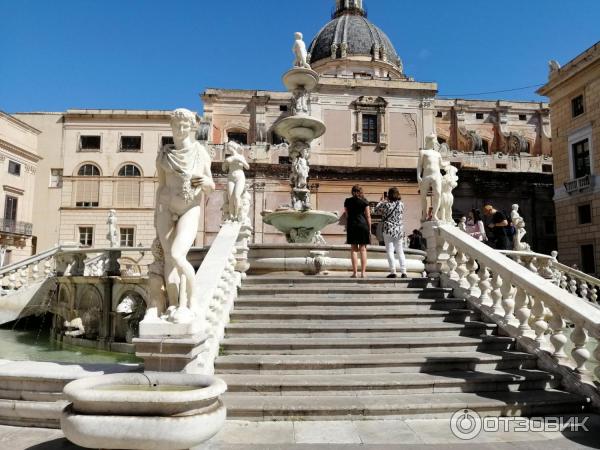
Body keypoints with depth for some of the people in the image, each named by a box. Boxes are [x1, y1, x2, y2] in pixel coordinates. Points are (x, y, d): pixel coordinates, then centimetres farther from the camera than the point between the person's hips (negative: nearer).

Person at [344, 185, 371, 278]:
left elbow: (346, 215, 12)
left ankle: (355, 272, 0)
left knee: (354, 249, 4)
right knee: (363, 249, 3)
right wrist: (369, 229, 4)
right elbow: (368, 216, 0)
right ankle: (363, 272, 2)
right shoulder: (364, 201, 1)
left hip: (351, 226, 1)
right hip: (363, 225, -1)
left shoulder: (347, 201, 7)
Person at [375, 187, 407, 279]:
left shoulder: (386, 204, -11)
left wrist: (381, 201, 19)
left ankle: (393, 272, -4)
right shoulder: (401, 204, 2)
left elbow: (376, 210, 4)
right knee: (400, 252, 11)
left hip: (389, 231, -4)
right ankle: (403, 272, 9)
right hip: (399, 231, 4)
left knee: (390, 251, -1)